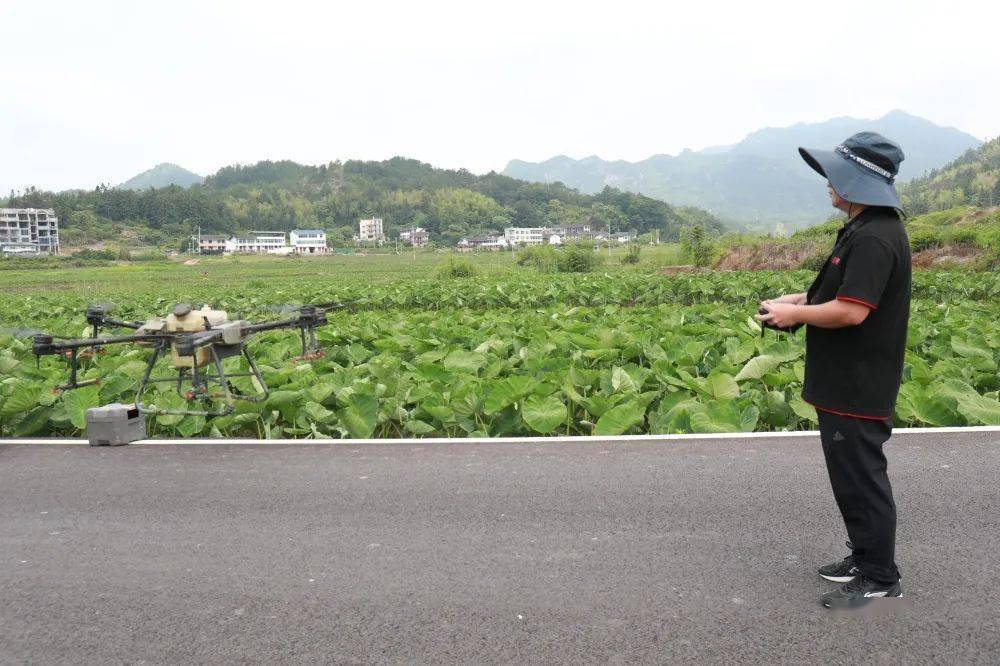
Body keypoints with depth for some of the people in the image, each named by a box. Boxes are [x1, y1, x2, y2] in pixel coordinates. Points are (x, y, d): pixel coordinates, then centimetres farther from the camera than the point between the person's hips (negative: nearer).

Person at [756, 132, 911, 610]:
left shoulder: (873, 238, -21)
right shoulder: (865, 231, 13)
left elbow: (851, 311, -27)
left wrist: (795, 314, -13)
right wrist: (799, 300, 8)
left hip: (857, 389, -11)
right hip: (848, 384, 11)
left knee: (861, 479, 1)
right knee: (852, 476, 20)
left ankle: (880, 578, 15)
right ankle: (865, 557, 34)